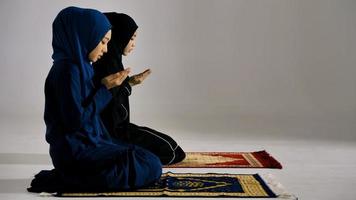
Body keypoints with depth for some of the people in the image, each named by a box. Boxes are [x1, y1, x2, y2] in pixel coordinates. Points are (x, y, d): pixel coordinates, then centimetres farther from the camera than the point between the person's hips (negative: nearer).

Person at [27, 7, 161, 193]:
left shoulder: (80, 66, 10)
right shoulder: (67, 70, -18)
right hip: (75, 152, -10)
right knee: (151, 167, -12)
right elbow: (76, 121, -21)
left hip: (88, 142, 10)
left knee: (147, 158, 15)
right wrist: (105, 88, -14)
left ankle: (71, 176, 5)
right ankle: (69, 180, -10)